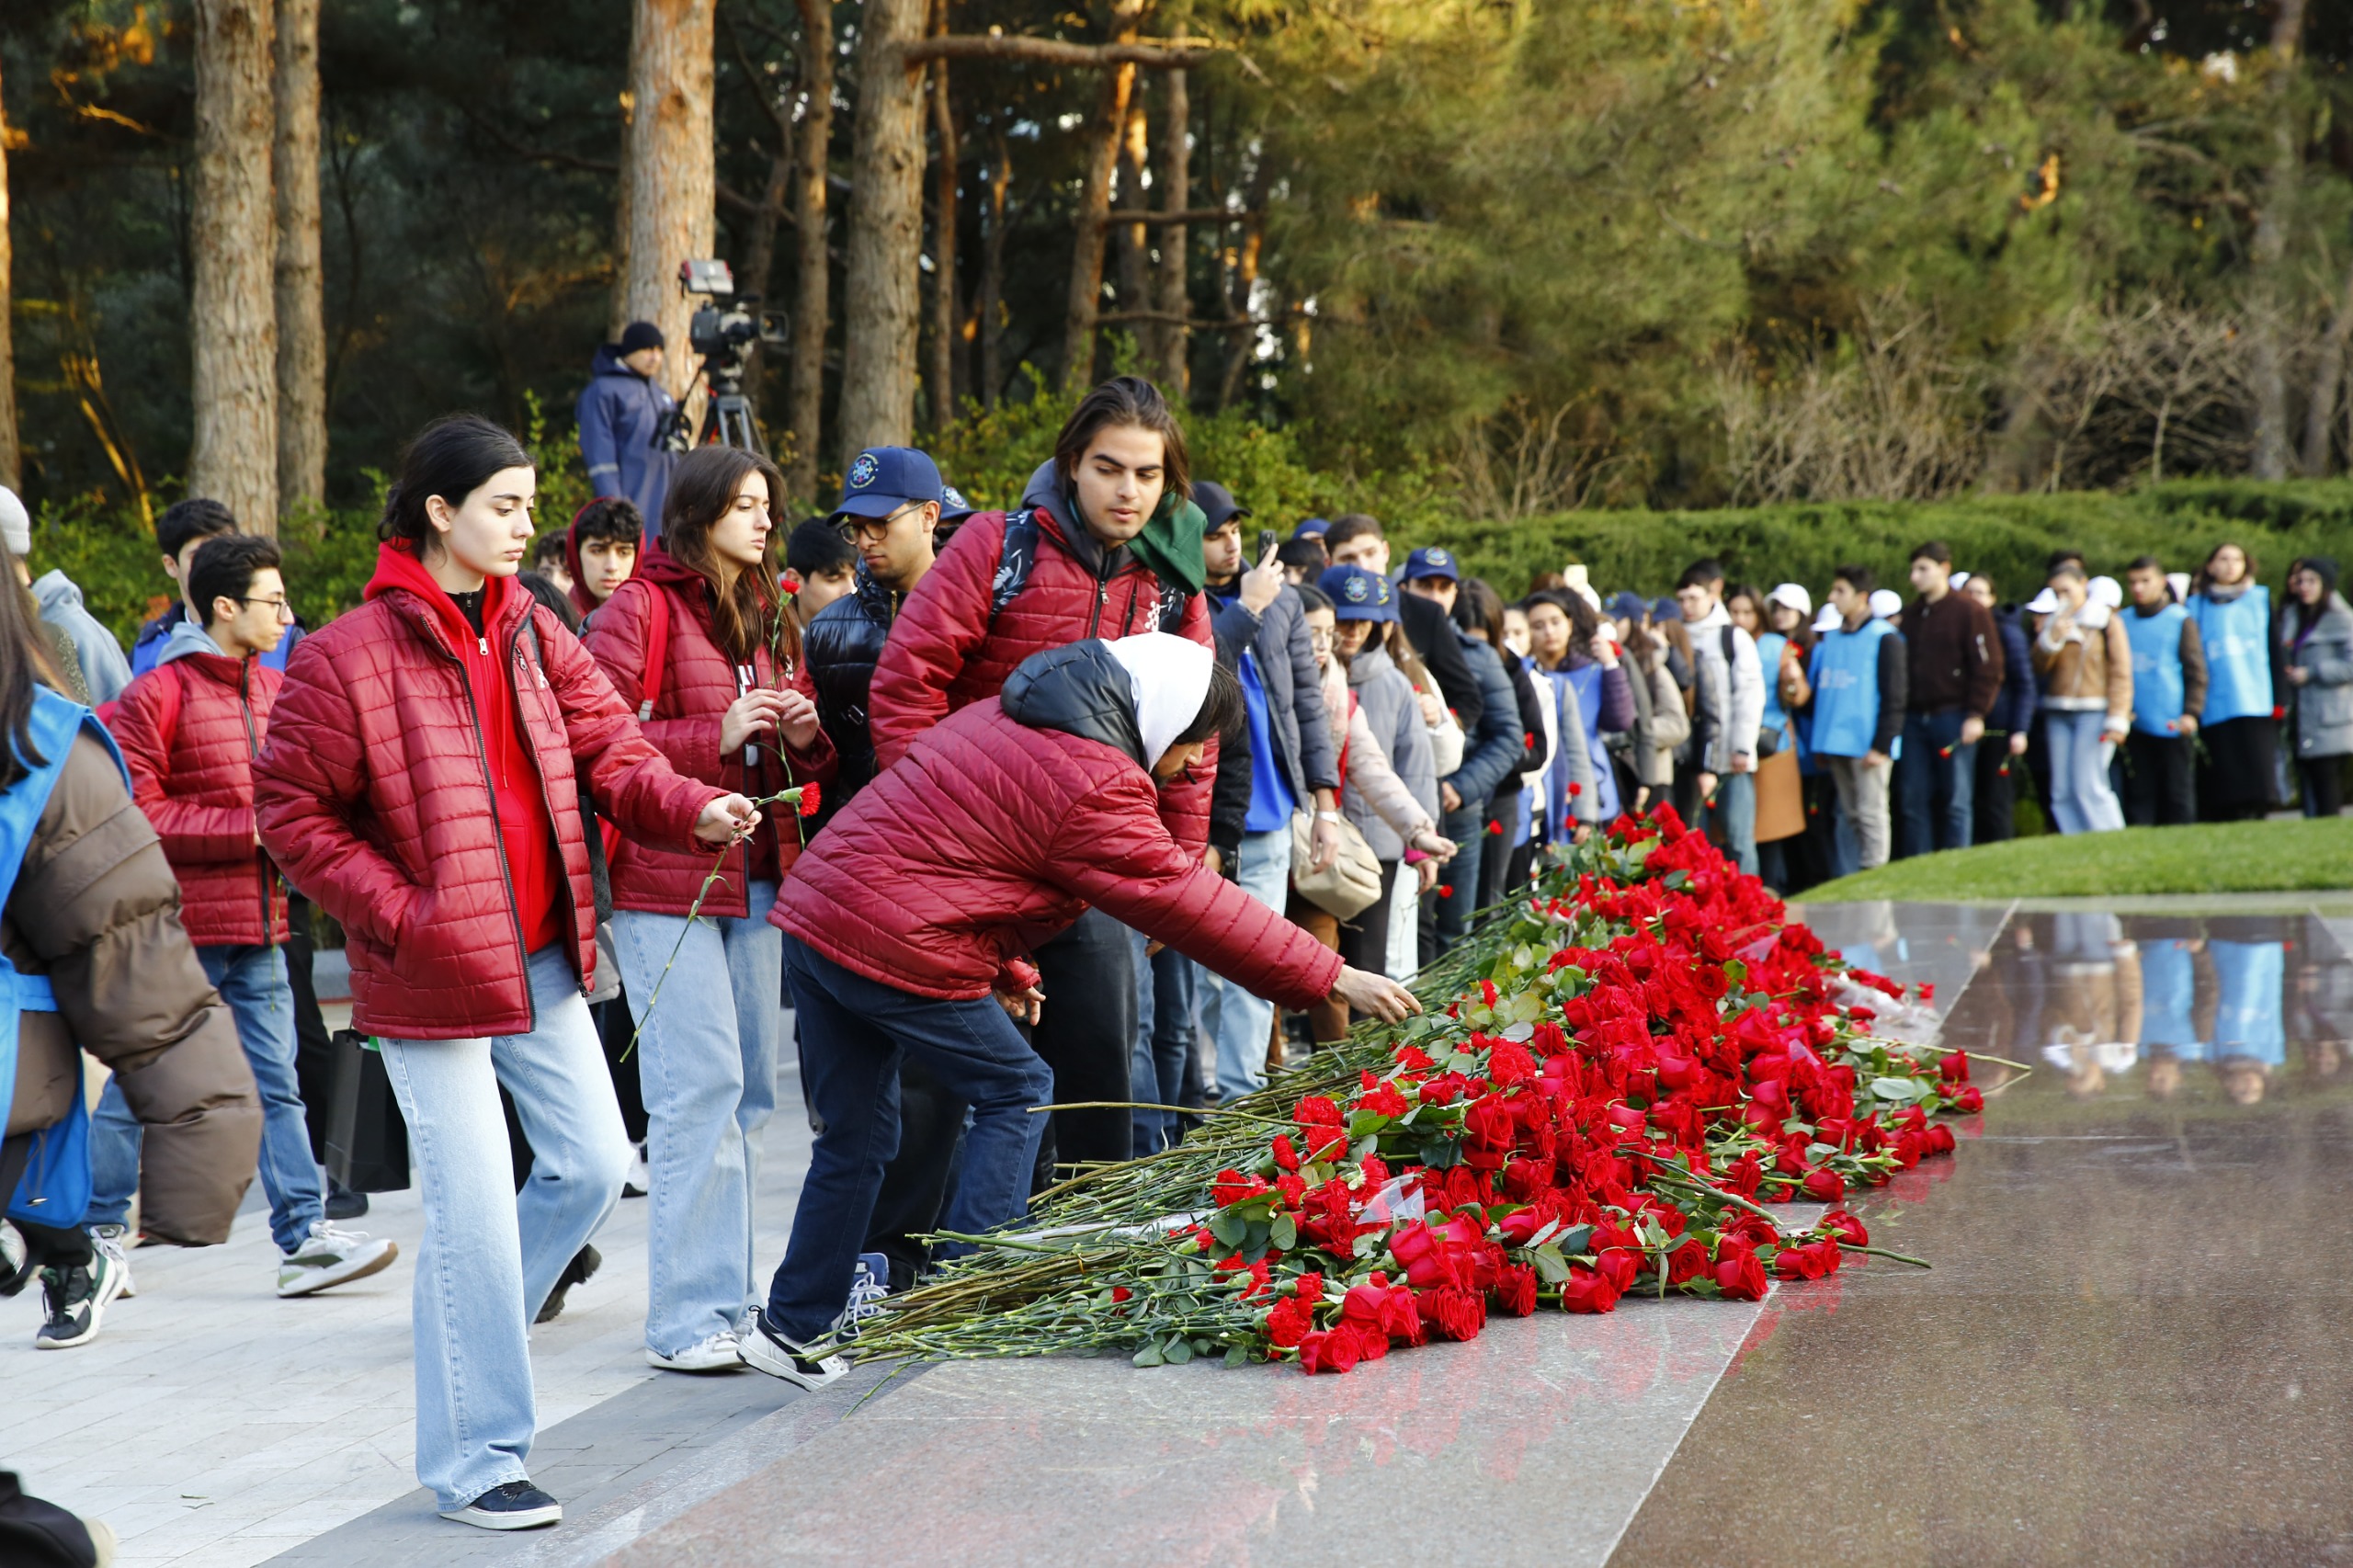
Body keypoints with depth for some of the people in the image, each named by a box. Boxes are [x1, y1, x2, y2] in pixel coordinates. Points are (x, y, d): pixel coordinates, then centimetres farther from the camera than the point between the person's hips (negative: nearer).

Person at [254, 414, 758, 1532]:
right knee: (475, 1207, -5)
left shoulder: (532, 634, 8)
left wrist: (695, 810, -15)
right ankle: (473, 1461, 7)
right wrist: (398, 914, -15)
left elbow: (611, 752, 4)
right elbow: (291, 811, -9)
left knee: (595, 1165, 10)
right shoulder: (346, 657, -13)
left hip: (543, 962, 7)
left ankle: (465, 1329, 33)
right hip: (431, 977, -7)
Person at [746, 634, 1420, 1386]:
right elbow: (1192, 905, -10)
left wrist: (1001, 964, 26)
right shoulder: (1094, 787, -11)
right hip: (897, 949, -9)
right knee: (1015, 1091, 7)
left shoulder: (1001, 716, 17)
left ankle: (793, 1329, 21)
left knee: (856, 1134, 17)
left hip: (812, 913, 9)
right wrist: (1335, 979, -6)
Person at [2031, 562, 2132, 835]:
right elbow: (2039, 667, 7)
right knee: (2062, 792, 2)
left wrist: (2118, 718, -13)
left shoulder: (2107, 621, -1)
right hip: (2058, 715, 6)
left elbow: (2120, 673, -5)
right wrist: (2052, 639, -10)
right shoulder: (2054, 622, 15)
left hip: (2094, 714, -6)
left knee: (2089, 787, -13)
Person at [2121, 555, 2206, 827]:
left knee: (2178, 793, 0)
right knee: (2139, 794, 5)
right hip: (2136, 726, 4)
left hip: (2173, 725, -4)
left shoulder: (2180, 620, -1)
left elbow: (2196, 671, -3)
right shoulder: (2123, 623, 10)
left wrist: (2190, 713, -12)